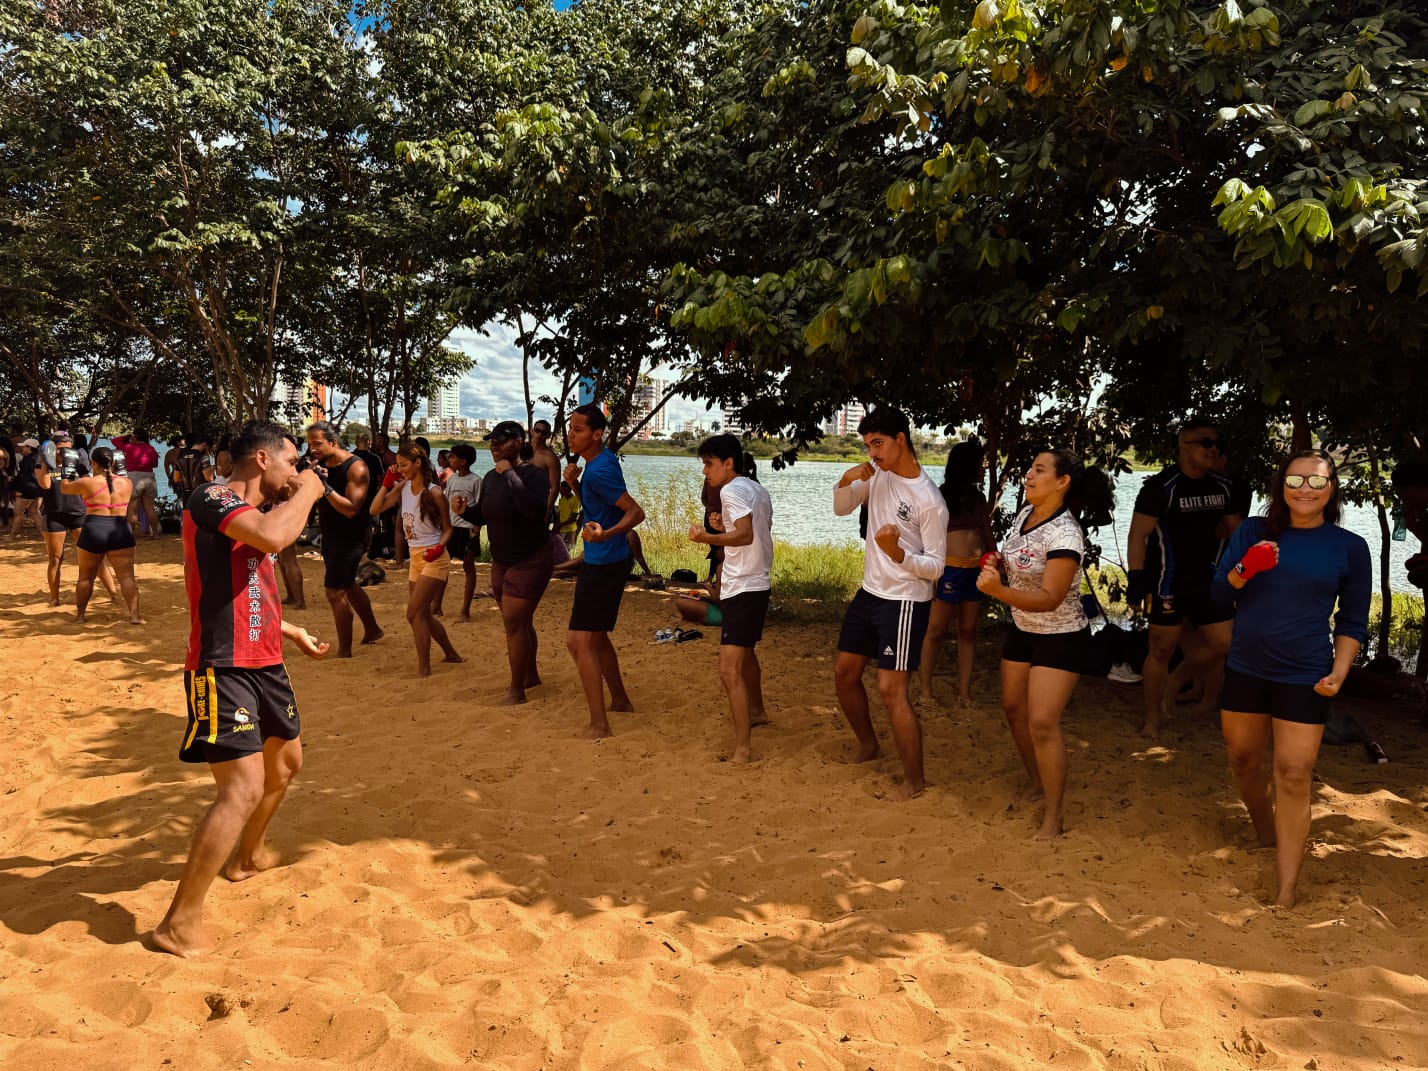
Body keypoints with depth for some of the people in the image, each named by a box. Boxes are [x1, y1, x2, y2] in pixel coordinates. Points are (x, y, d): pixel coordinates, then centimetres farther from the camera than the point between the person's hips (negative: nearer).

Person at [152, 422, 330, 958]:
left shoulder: (256, 514, 16)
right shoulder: (211, 499, -13)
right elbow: (273, 537, -34)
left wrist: (292, 631, 36)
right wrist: (308, 492, -17)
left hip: (264, 663, 10)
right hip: (223, 669, -10)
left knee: (285, 762, 26)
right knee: (244, 786, -17)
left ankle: (250, 855, 50)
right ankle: (180, 924, -7)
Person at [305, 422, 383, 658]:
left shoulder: (355, 467, -18)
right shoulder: (322, 465, 4)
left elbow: (351, 509, -25)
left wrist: (325, 486, -32)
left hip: (351, 536, -9)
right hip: (331, 535, 9)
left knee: (334, 592, -10)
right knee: (348, 587, 22)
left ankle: (344, 651, 0)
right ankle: (372, 630, 40)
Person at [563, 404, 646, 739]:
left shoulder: (598, 470, -20)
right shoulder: (603, 460, 8)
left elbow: (636, 512, -24)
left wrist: (606, 534, -40)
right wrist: (574, 483, 1)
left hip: (603, 564, -10)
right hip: (601, 560, 10)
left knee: (579, 641, -10)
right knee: (596, 636, 22)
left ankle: (599, 725, -7)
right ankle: (620, 700, 35)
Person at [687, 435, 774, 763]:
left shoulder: (731, 490, -15)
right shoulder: (757, 490, 14)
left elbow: (746, 535, -29)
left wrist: (707, 538, -37)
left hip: (742, 589, -11)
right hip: (756, 584, 11)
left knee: (729, 670, -14)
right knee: (745, 653, 30)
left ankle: (743, 748, -16)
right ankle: (756, 711, 49)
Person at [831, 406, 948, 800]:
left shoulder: (930, 501, -19)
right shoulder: (879, 475, -1)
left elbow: (935, 567, -16)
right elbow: (841, 508, 12)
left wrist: (898, 553, -34)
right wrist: (846, 480, -9)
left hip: (905, 602, -8)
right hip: (869, 592, 8)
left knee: (890, 689, -11)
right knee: (844, 672, 16)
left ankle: (914, 780, 4)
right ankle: (868, 745, 38)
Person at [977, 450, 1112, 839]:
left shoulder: (1064, 534, -27)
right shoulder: (1025, 512, -2)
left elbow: (1049, 599, -31)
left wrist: (999, 591, -45)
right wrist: (998, 562, -5)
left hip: (1061, 638, -9)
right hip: (1022, 629, 9)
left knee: (1042, 723, -13)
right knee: (1014, 708, 16)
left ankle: (1055, 812, 2)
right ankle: (1037, 782, 37)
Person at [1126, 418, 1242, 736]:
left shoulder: (1222, 487, 5)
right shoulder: (1161, 487, -14)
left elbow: (1233, 527, 20)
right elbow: (1138, 534, -16)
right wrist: (1135, 577, -24)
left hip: (1208, 581, 6)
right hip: (1169, 584, -6)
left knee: (1223, 644, 3)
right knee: (1161, 650, 3)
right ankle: (1152, 720, 16)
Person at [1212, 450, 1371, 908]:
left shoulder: (1349, 547, -2)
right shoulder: (1254, 531, 1)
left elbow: (1353, 621, 4)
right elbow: (1220, 592, -1)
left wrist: (1338, 672, -8)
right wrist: (1244, 572, -22)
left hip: (1304, 677, -3)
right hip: (1245, 670, 3)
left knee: (1294, 775, -5)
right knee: (1242, 760, 15)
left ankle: (1288, 886, 2)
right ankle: (1266, 835, 42)